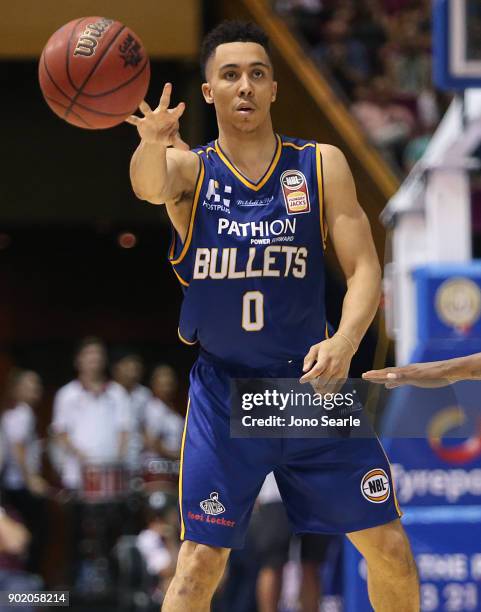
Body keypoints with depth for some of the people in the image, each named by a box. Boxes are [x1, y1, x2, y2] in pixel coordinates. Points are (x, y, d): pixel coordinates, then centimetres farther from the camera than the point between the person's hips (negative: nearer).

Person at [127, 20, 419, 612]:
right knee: (200, 561, -6)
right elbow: (151, 184, -29)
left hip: (312, 381, 2)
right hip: (224, 391, -2)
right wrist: (152, 143, -53)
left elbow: (363, 269, -4)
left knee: (389, 547, 6)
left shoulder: (321, 165, 0)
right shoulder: (189, 169, -4)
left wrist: (345, 342, -23)